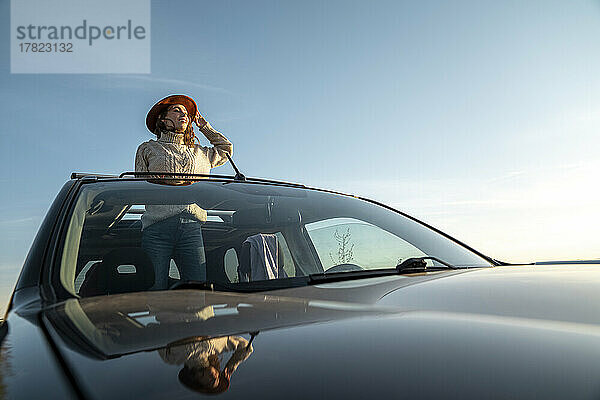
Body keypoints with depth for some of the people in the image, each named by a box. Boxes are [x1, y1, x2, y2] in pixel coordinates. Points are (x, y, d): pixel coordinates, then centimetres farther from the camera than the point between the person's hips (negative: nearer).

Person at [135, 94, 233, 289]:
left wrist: (204, 126, 42)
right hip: (157, 227, -2)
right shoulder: (148, 149, 21)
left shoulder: (199, 153, 28)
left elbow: (226, 149, 43)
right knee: (155, 290, -10)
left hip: (191, 227, 2)